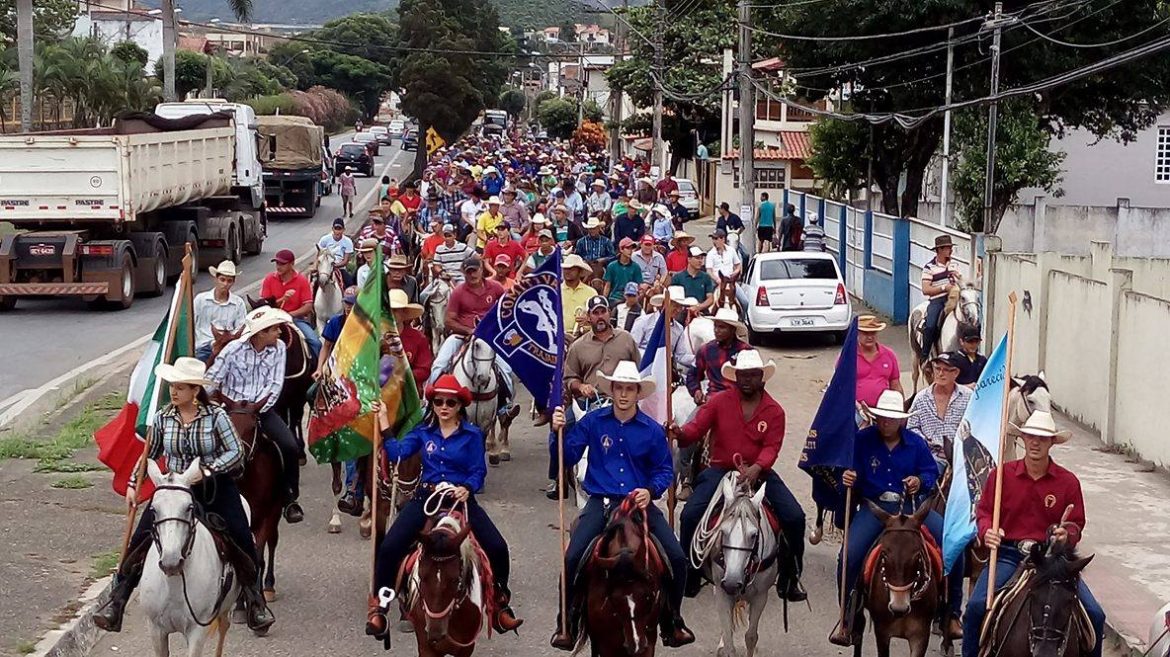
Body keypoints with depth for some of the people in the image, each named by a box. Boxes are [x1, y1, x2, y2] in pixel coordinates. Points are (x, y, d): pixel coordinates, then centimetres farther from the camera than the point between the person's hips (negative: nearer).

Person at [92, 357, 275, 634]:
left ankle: (255, 602, 3)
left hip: (215, 489, -2)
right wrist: (133, 484, 10)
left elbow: (236, 453, -8)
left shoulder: (216, 415, -10)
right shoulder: (163, 417, 0)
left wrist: (208, 469, -22)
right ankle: (117, 600, -3)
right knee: (141, 539, -11)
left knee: (241, 540, -14)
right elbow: (150, 454, 15)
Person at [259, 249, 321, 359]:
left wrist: (290, 314, -20)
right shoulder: (269, 279, -2)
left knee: (315, 342, -18)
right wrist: (282, 299, -20)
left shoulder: (302, 280, -5)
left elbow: (308, 306, -8)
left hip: (296, 317, 0)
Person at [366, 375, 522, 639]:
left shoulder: (472, 435, 2)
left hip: (461, 498, -1)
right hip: (426, 497, 1)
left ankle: (499, 605, 7)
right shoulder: (423, 432, 9)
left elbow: (478, 472, -3)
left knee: (498, 548, -16)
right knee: (389, 547, -16)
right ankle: (377, 607, 0)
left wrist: (466, 489, -22)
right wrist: (384, 423, -5)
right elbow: (396, 454, -4)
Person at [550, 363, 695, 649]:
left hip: (640, 503, 1)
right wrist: (559, 431, -13)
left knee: (677, 559, -11)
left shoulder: (652, 430, 0)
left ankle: (672, 621, 12)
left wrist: (651, 491, -12)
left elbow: (665, 471, 7)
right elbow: (568, 457, 3)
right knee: (573, 558, -21)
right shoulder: (593, 422, 0)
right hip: (601, 503, -1)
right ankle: (567, 623, 0)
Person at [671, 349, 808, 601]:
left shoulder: (774, 411, 1)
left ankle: (788, 580, 3)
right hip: (720, 469, -1)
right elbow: (697, 428, -9)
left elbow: (771, 447, -8)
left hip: (758, 471, 1)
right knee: (690, 515, -20)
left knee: (795, 517, -13)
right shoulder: (719, 401, 0)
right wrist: (680, 433, -34)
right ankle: (691, 576, -1)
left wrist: (756, 468, -29)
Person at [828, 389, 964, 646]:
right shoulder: (862, 440, 0)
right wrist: (848, 479, -21)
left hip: (912, 505, 2)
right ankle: (846, 621, -4)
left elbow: (931, 473, 9)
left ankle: (952, 614, 1)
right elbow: (855, 476, 2)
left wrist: (921, 481, -12)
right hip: (875, 506, -1)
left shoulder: (915, 442, 5)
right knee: (849, 555, -23)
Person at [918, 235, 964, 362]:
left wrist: (958, 277, 1)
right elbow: (925, 290, -9)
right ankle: (924, 356, -9)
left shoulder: (954, 263, 14)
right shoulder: (929, 267, -3)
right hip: (936, 300, -4)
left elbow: (961, 283, 25)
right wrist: (944, 288, -16)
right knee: (931, 326, -25)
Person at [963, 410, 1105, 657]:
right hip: (1008, 553, -1)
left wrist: (1067, 534, -14)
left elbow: (1076, 524, 9)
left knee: (1094, 614, -12)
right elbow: (984, 511, 8)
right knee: (976, 606, -23)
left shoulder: (1068, 481, 2)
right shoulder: (1001, 474, 0)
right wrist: (987, 531, -14)